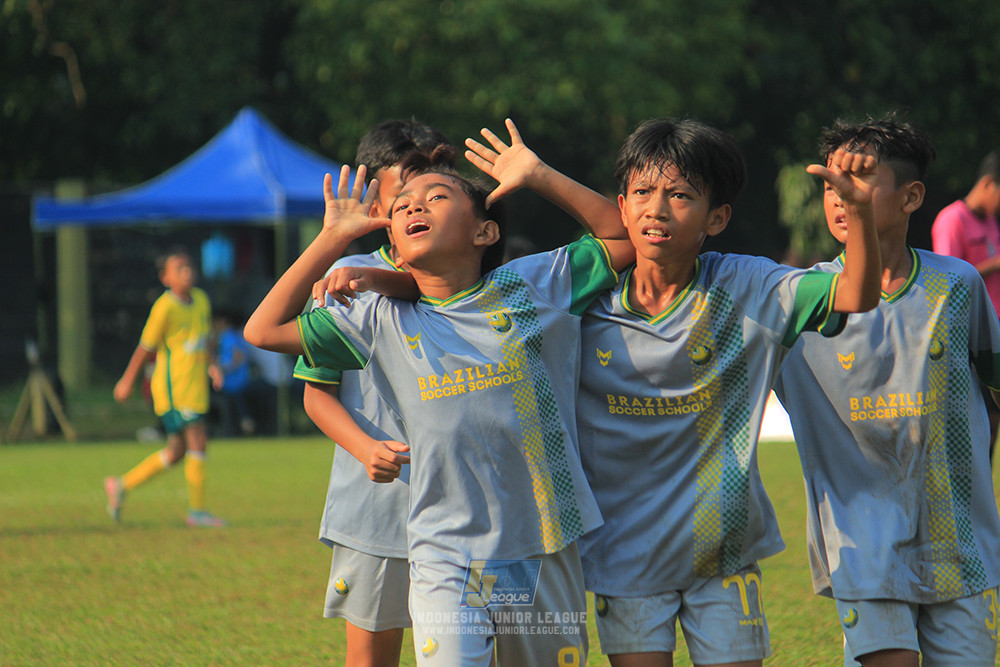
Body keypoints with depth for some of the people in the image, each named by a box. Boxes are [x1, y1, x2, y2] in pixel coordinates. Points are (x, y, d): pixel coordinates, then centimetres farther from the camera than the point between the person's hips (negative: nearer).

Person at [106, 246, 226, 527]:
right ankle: (197, 510, -3)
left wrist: (210, 366, 7)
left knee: (177, 451, 13)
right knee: (197, 441, -11)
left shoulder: (201, 299, 10)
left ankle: (121, 486, 23)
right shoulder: (165, 307, -13)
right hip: (173, 386, -9)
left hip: (195, 386, 9)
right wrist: (127, 381, -1)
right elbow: (146, 346, -7)